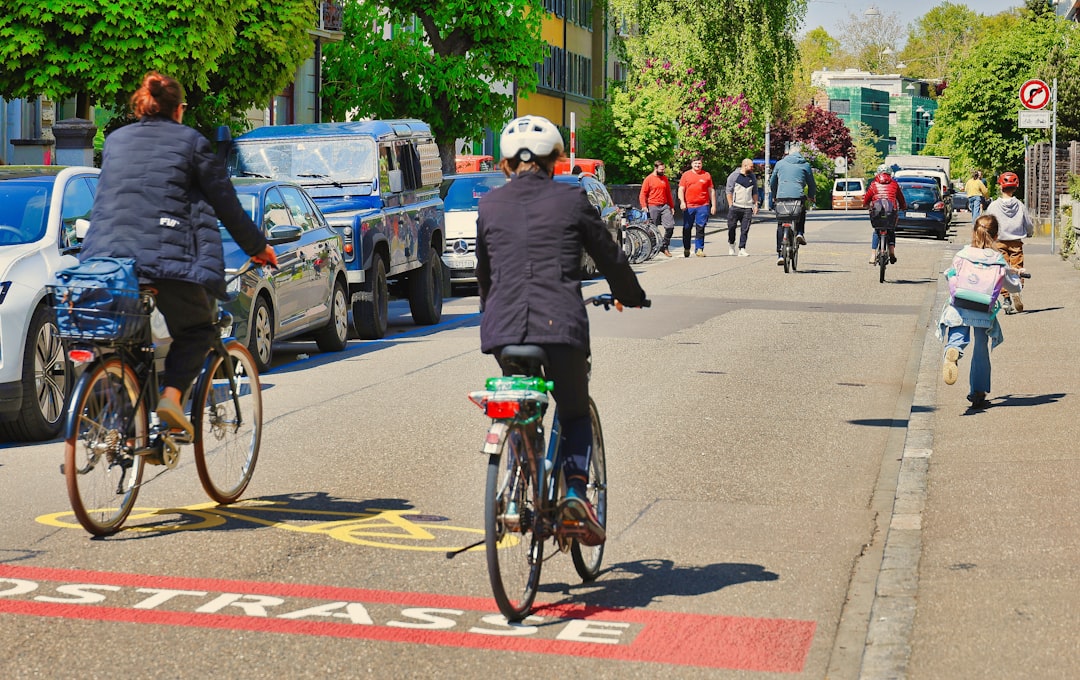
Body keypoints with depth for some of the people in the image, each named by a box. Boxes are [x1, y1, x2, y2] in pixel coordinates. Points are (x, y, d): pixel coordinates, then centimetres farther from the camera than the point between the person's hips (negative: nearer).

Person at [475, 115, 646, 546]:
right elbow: (609, 257, 13)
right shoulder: (570, 200, 4)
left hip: (503, 328, 2)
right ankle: (575, 490, -6)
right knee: (575, 413, 16)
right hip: (561, 325, -2)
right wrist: (630, 296, 32)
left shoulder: (489, 206, 11)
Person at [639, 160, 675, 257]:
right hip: (653, 207, -4)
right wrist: (644, 206, -15)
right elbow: (643, 194, -4)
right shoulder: (649, 179, -2)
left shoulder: (665, 179, 13)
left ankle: (665, 247, 5)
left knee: (670, 226, -8)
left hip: (665, 206, 4)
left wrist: (672, 206, 19)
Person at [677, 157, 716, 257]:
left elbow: (711, 191, 12)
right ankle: (686, 249, 20)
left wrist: (713, 205, 8)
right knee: (687, 228, 6)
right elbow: (681, 189, 5)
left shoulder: (706, 175, 9)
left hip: (703, 206, 0)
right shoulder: (686, 175, 8)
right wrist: (682, 202, -9)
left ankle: (699, 249, -2)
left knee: (700, 228, -5)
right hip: (688, 206, 0)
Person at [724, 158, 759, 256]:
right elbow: (729, 191, 0)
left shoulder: (753, 177, 14)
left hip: (747, 208, 3)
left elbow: (755, 192, 21)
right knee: (732, 227, 2)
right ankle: (731, 244, 25)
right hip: (735, 207, -3)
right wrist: (731, 205, -6)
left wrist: (756, 204, 12)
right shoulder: (734, 175, 0)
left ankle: (742, 249, -2)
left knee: (745, 229, -3)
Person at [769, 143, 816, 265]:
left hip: (781, 197, 1)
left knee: (781, 226, 7)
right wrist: (812, 197, 32)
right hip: (799, 196, -1)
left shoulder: (780, 163, 13)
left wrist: (774, 196, 34)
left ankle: (780, 254, 0)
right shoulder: (805, 165, 9)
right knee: (802, 215, 30)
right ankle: (800, 233, 4)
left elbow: (772, 182, 19)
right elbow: (811, 184, 15)